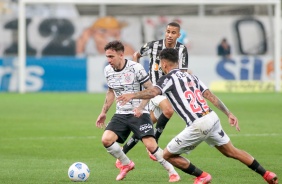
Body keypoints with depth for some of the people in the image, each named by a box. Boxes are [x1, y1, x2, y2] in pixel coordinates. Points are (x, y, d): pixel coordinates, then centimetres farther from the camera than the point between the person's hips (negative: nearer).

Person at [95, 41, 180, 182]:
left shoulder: (135, 68, -14)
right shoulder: (108, 70, 3)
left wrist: (140, 107, -24)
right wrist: (103, 112, 20)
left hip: (139, 113, -5)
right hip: (121, 114, 5)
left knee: (150, 145, -18)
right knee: (106, 139, -15)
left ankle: (172, 172, 1)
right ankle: (126, 164, 11)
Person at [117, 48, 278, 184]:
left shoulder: (169, 78, -1)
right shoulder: (191, 76, 20)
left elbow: (154, 92, -21)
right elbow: (211, 96, 15)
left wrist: (133, 95, -25)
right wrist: (229, 114, 14)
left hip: (198, 126, -8)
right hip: (212, 118, 8)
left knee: (168, 155, 7)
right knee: (231, 151, 21)